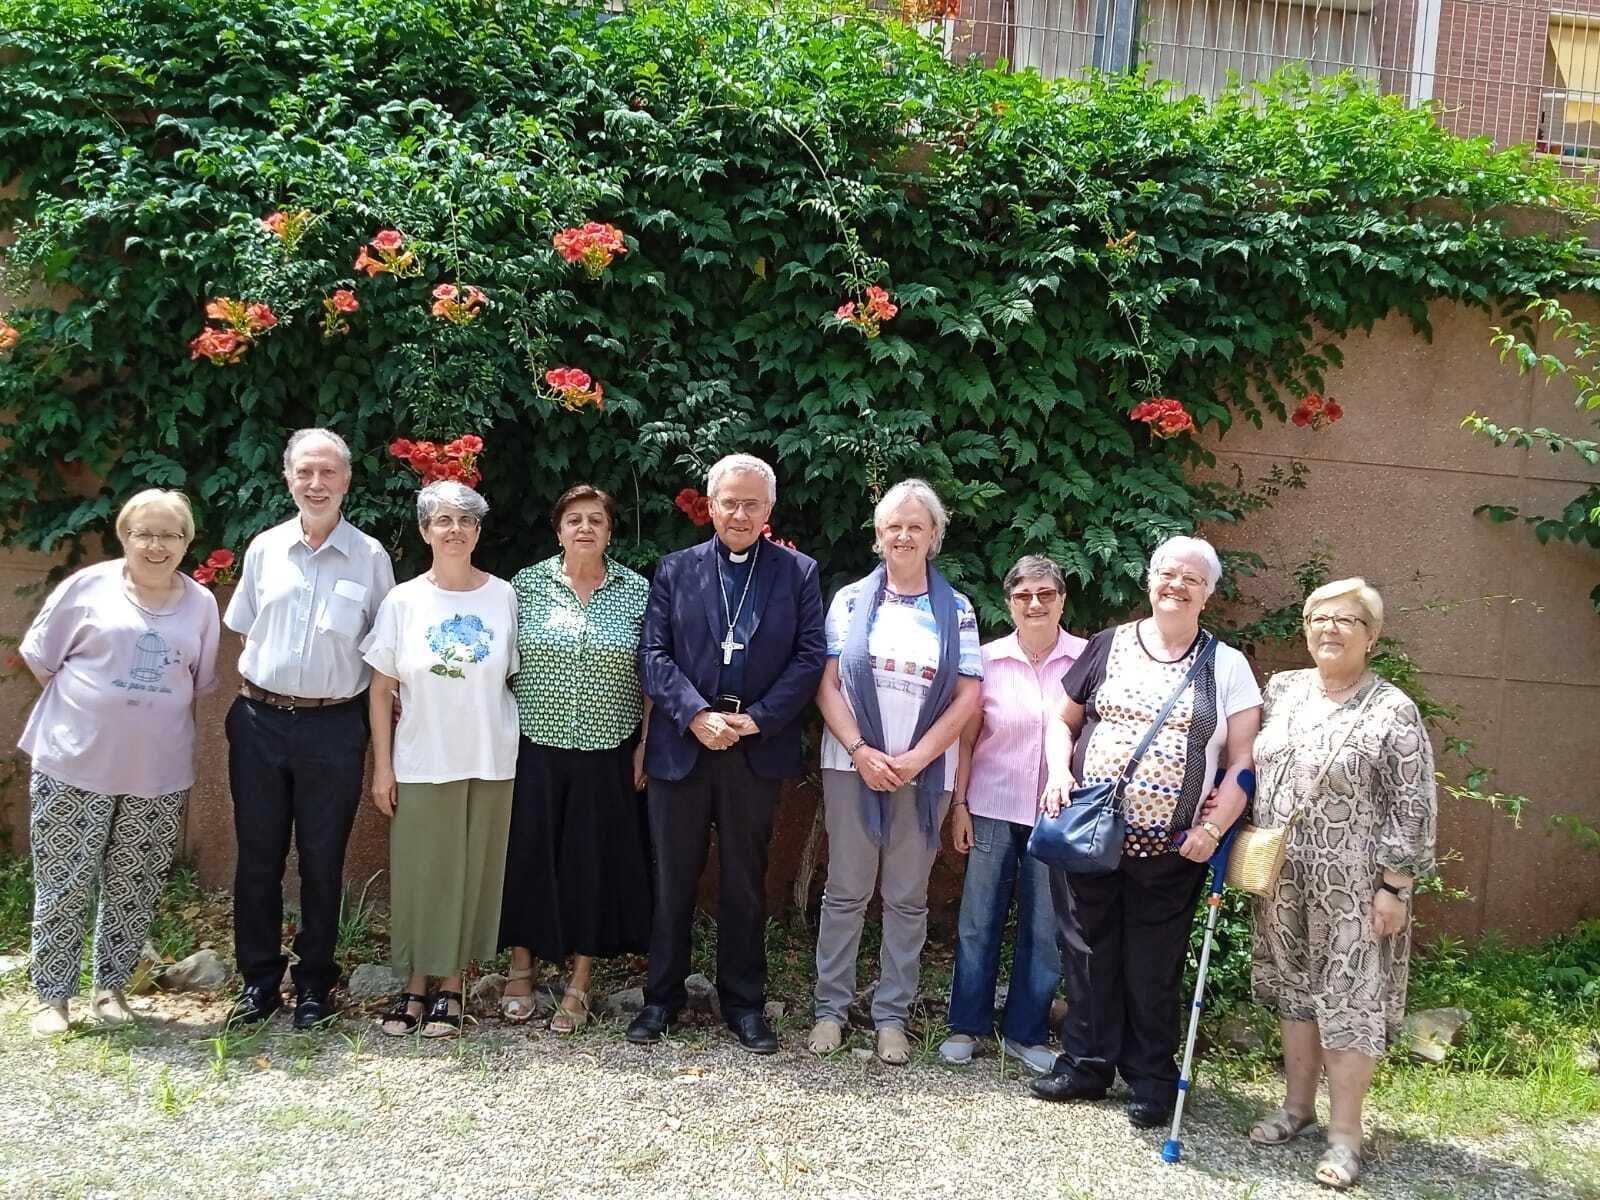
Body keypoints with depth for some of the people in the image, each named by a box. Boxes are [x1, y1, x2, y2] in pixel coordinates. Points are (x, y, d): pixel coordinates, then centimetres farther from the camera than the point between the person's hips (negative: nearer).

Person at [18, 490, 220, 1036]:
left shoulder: (201, 603, 6)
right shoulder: (88, 587, -3)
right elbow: (39, 656, 3)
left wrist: (159, 715, 12)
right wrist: (90, 705, 3)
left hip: (158, 772, 3)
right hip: (74, 765, -2)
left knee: (134, 888, 9)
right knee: (64, 885, 3)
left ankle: (110, 987, 24)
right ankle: (52, 995, 16)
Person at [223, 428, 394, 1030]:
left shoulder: (370, 556, -1)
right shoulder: (264, 549, 5)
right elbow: (243, 631, 12)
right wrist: (249, 697, 5)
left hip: (334, 726, -2)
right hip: (260, 721, 2)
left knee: (322, 860, 7)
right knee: (257, 856, 9)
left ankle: (314, 981, 21)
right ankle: (259, 978, 23)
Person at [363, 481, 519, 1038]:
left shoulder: (505, 597, -1)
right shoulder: (403, 601, -1)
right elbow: (381, 689, 2)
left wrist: (526, 752, 0)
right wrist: (382, 765, -1)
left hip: (489, 761, 0)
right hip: (420, 762, 0)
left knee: (471, 872, 7)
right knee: (418, 873, 6)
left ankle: (450, 987, 20)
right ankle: (414, 986, 20)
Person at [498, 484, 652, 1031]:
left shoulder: (637, 591, 1)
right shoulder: (526, 584, 1)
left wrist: (646, 744, -1)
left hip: (608, 755, 0)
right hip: (535, 750, 0)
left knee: (595, 861, 6)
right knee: (528, 855, 7)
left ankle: (579, 983, 20)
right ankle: (521, 968, 26)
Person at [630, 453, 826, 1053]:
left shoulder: (798, 573, 5)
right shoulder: (676, 570, 6)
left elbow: (809, 657, -1)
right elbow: (653, 654, 0)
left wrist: (758, 718, -11)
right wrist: (697, 716, -13)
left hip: (757, 749, 0)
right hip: (682, 745, 0)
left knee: (745, 880, 9)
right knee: (673, 878, 8)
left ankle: (743, 1002, 21)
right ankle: (662, 997, 21)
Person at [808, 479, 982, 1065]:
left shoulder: (956, 610, 5)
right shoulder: (850, 600, 4)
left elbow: (968, 696, 0)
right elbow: (828, 683, 0)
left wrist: (916, 758, -9)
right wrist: (861, 751, -12)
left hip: (924, 771, 1)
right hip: (853, 764, 0)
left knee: (907, 898, 7)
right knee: (846, 890, 4)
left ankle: (892, 1015, 16)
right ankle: (831, 1007, 14)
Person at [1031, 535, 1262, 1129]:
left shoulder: (1226, 666, 3)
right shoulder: (1108, 646, 7)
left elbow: (1243, 761, 1)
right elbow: (1063, 720, 15)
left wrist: (1214, 827, -10)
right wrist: (1059, 770, -4)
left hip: (1170, 851, -2)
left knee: (1153, 967, 7)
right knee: (1088, 953, 11)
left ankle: (1151, 1080, 23)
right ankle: (1086, 1064, 26)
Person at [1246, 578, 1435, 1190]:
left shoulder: (1393, 712, -9)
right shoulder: (1281, 690, 7)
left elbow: (1413, 811, -10)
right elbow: (1252, 769, 15)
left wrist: (1394, 887, -13)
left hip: (1352, 886, -5)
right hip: (1284, 880, 5)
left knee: (1349, 1000, 0)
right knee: (1295, 989, 14)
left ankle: (1345, 1134, 10)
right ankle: (1298, 1106, 28)